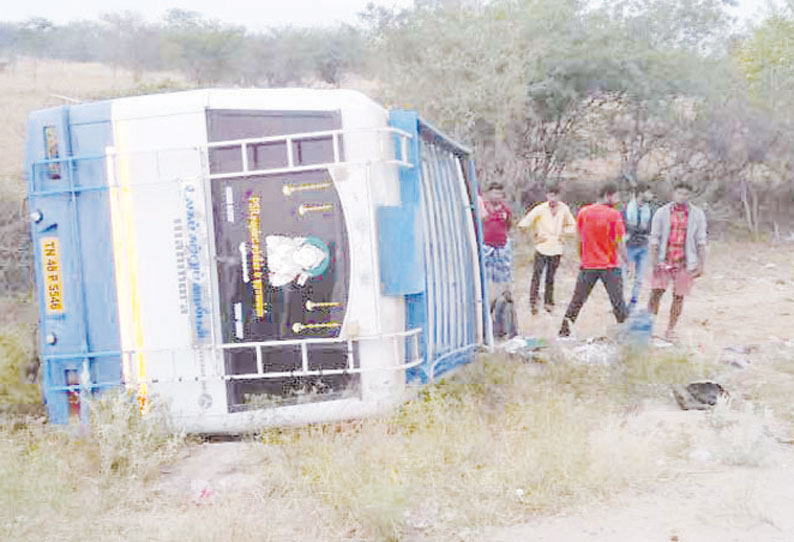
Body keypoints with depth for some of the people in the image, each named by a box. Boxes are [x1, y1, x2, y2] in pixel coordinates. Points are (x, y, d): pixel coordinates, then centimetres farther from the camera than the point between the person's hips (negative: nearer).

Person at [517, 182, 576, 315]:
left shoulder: (564, 209, 4)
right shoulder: (540, 209, -6)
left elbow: (572, 225, 17)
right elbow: (524, 223, -8)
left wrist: (563, 232, 3)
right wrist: (535, 235, -4)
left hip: (556, 249, 2)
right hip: (542, 248, -2)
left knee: (550, 278, 8)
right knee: (536, 275, -11)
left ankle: (548, 302, 19)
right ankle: (533, 302, -7)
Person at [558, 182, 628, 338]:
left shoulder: (583, 212, 2)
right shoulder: (614, 214, -9)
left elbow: (579, 239, 9)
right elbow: (619, 243, -10)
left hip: (588, 265, 3)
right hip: (610, 266, -3)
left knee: (577, 300, 11)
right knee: (618, 301, 4)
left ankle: (564, 331, 11)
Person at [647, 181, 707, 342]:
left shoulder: (697, 214, 4)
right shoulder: (662, 213, 3)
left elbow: (701, 241, 5)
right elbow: (654, 238, 2)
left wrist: (701, 264, 0)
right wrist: (654, 260, -6)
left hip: (685, 263, 1)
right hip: (664, 261, 0)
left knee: (679, 297, 4)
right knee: (656, 293, -6)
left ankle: (670, 330, 14)